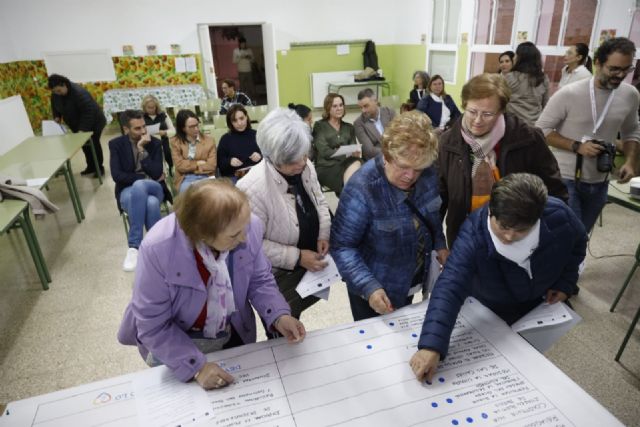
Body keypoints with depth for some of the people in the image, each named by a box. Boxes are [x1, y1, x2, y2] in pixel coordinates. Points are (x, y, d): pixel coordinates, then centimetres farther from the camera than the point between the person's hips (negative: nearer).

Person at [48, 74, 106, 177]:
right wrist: (57, 116, -4)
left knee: (93, 144, 0)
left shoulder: (78, 92, -33)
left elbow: (89, 111, -35)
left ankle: (99, 167, 12)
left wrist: (83, 128, -36)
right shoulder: (55, 94, -8)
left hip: (93, 123, -7)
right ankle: (91, 166, 24)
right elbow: (54, 105, 13)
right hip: (77, 125, 7)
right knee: (84, 144, 12)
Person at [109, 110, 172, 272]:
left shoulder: (155, 143, 3)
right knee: (150, 203, -40)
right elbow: (117, 176, -8)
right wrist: (145, 177, -12)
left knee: (140, 186, -40)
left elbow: (157, 174, -10)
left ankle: (134, 246, -32)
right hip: (128, 191, -1)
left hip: (153, 188, 1)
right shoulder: (116, 144, 2)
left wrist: (142, 149, -15)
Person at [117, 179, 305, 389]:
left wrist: (279, 316, -23)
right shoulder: (158, 249, -34)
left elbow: (259, 281, -8)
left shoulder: (249, 226, -25)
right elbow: (153, 327, -24)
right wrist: (196, 367, -29)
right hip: (176, 343, -3)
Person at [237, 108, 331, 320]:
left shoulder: (305, 166, -11)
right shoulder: (253, 188, -33)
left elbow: (319, 201, 6)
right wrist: (296, 257, -25)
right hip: (279, 278, -6)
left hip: (311, 265, 6)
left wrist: (323, 235, -10)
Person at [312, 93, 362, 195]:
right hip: (327, 166, -4)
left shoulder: (349, 127, 22)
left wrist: (356, 153, -14)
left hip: (348, 163, 4)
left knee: (357, 164, -32)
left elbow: (354, 148, 12)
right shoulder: (320, 126, 7)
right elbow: (324, 152, -5)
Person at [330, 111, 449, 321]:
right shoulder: (362, 188, -31)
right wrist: (369, 286, -36)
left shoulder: (428, 174, -12)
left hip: (412, 280, 6)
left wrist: (439, 244, 1)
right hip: (378, 289, -5)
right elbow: (342, 246, -28)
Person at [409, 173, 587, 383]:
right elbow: (450, 287, -52)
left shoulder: (559, 216, -32)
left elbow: (578, 242, -6)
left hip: (542, 303, 3)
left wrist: (566, 282, -11)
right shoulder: (474, 234, -42)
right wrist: (432, 345, -63)